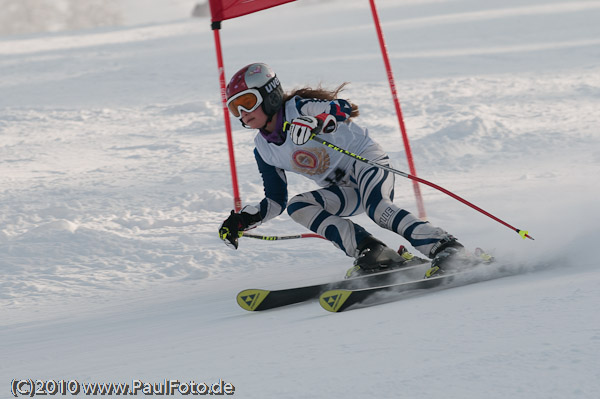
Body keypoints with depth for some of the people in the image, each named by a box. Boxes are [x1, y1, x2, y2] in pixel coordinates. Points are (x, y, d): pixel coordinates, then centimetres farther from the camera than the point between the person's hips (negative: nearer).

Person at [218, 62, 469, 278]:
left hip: (367, 161, -7)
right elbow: (275, 202, 11)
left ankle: (444, 246, -35)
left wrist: (315, 122, -49)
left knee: (377, 209, -35)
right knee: (297, 207, -18)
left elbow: (344, 108, -30)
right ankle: (370, 252, -27)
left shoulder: (298, 107, -14)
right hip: (343, 191, 7)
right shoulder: (263, 150, 4)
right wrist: (243, 220, -3)